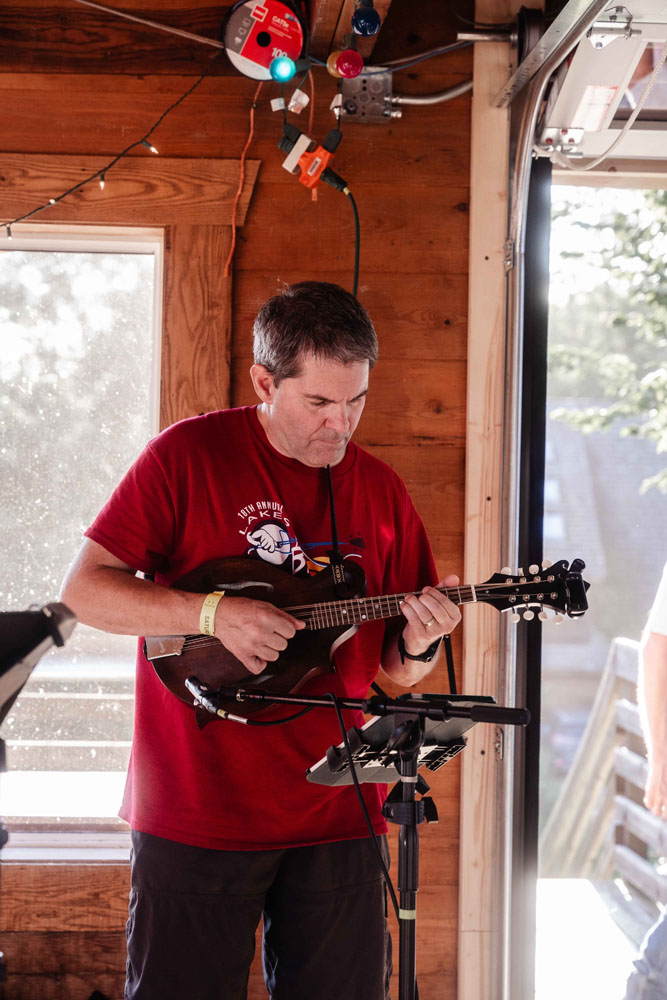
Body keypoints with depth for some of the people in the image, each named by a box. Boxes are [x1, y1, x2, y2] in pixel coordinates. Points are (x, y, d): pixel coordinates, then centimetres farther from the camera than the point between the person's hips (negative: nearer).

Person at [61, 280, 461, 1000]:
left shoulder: (379, 489, 7)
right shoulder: (188, 454, -4)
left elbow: (394, 669, 13)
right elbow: (83, 589, -7)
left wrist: (418, 643, -10)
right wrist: (210, 612, -18)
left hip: (337, 816, 4)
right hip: (195, 812, -3)